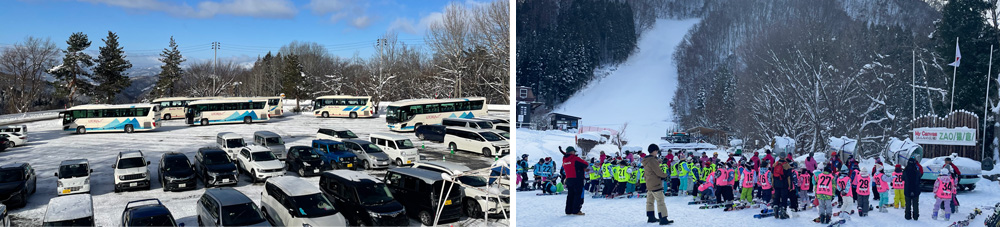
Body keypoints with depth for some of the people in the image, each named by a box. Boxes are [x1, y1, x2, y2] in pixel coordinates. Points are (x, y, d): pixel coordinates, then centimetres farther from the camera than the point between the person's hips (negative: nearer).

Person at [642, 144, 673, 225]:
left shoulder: (646, 160, 11)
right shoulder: (652, 160, -20)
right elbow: (658, 171, -19)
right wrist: (665, 175, -1)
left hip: (649, 184, 10)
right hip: (655, 183, -10)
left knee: (650, 200, 16)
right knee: (660, 201, -9)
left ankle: (651, 217, 24)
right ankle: (663, 219, -10)